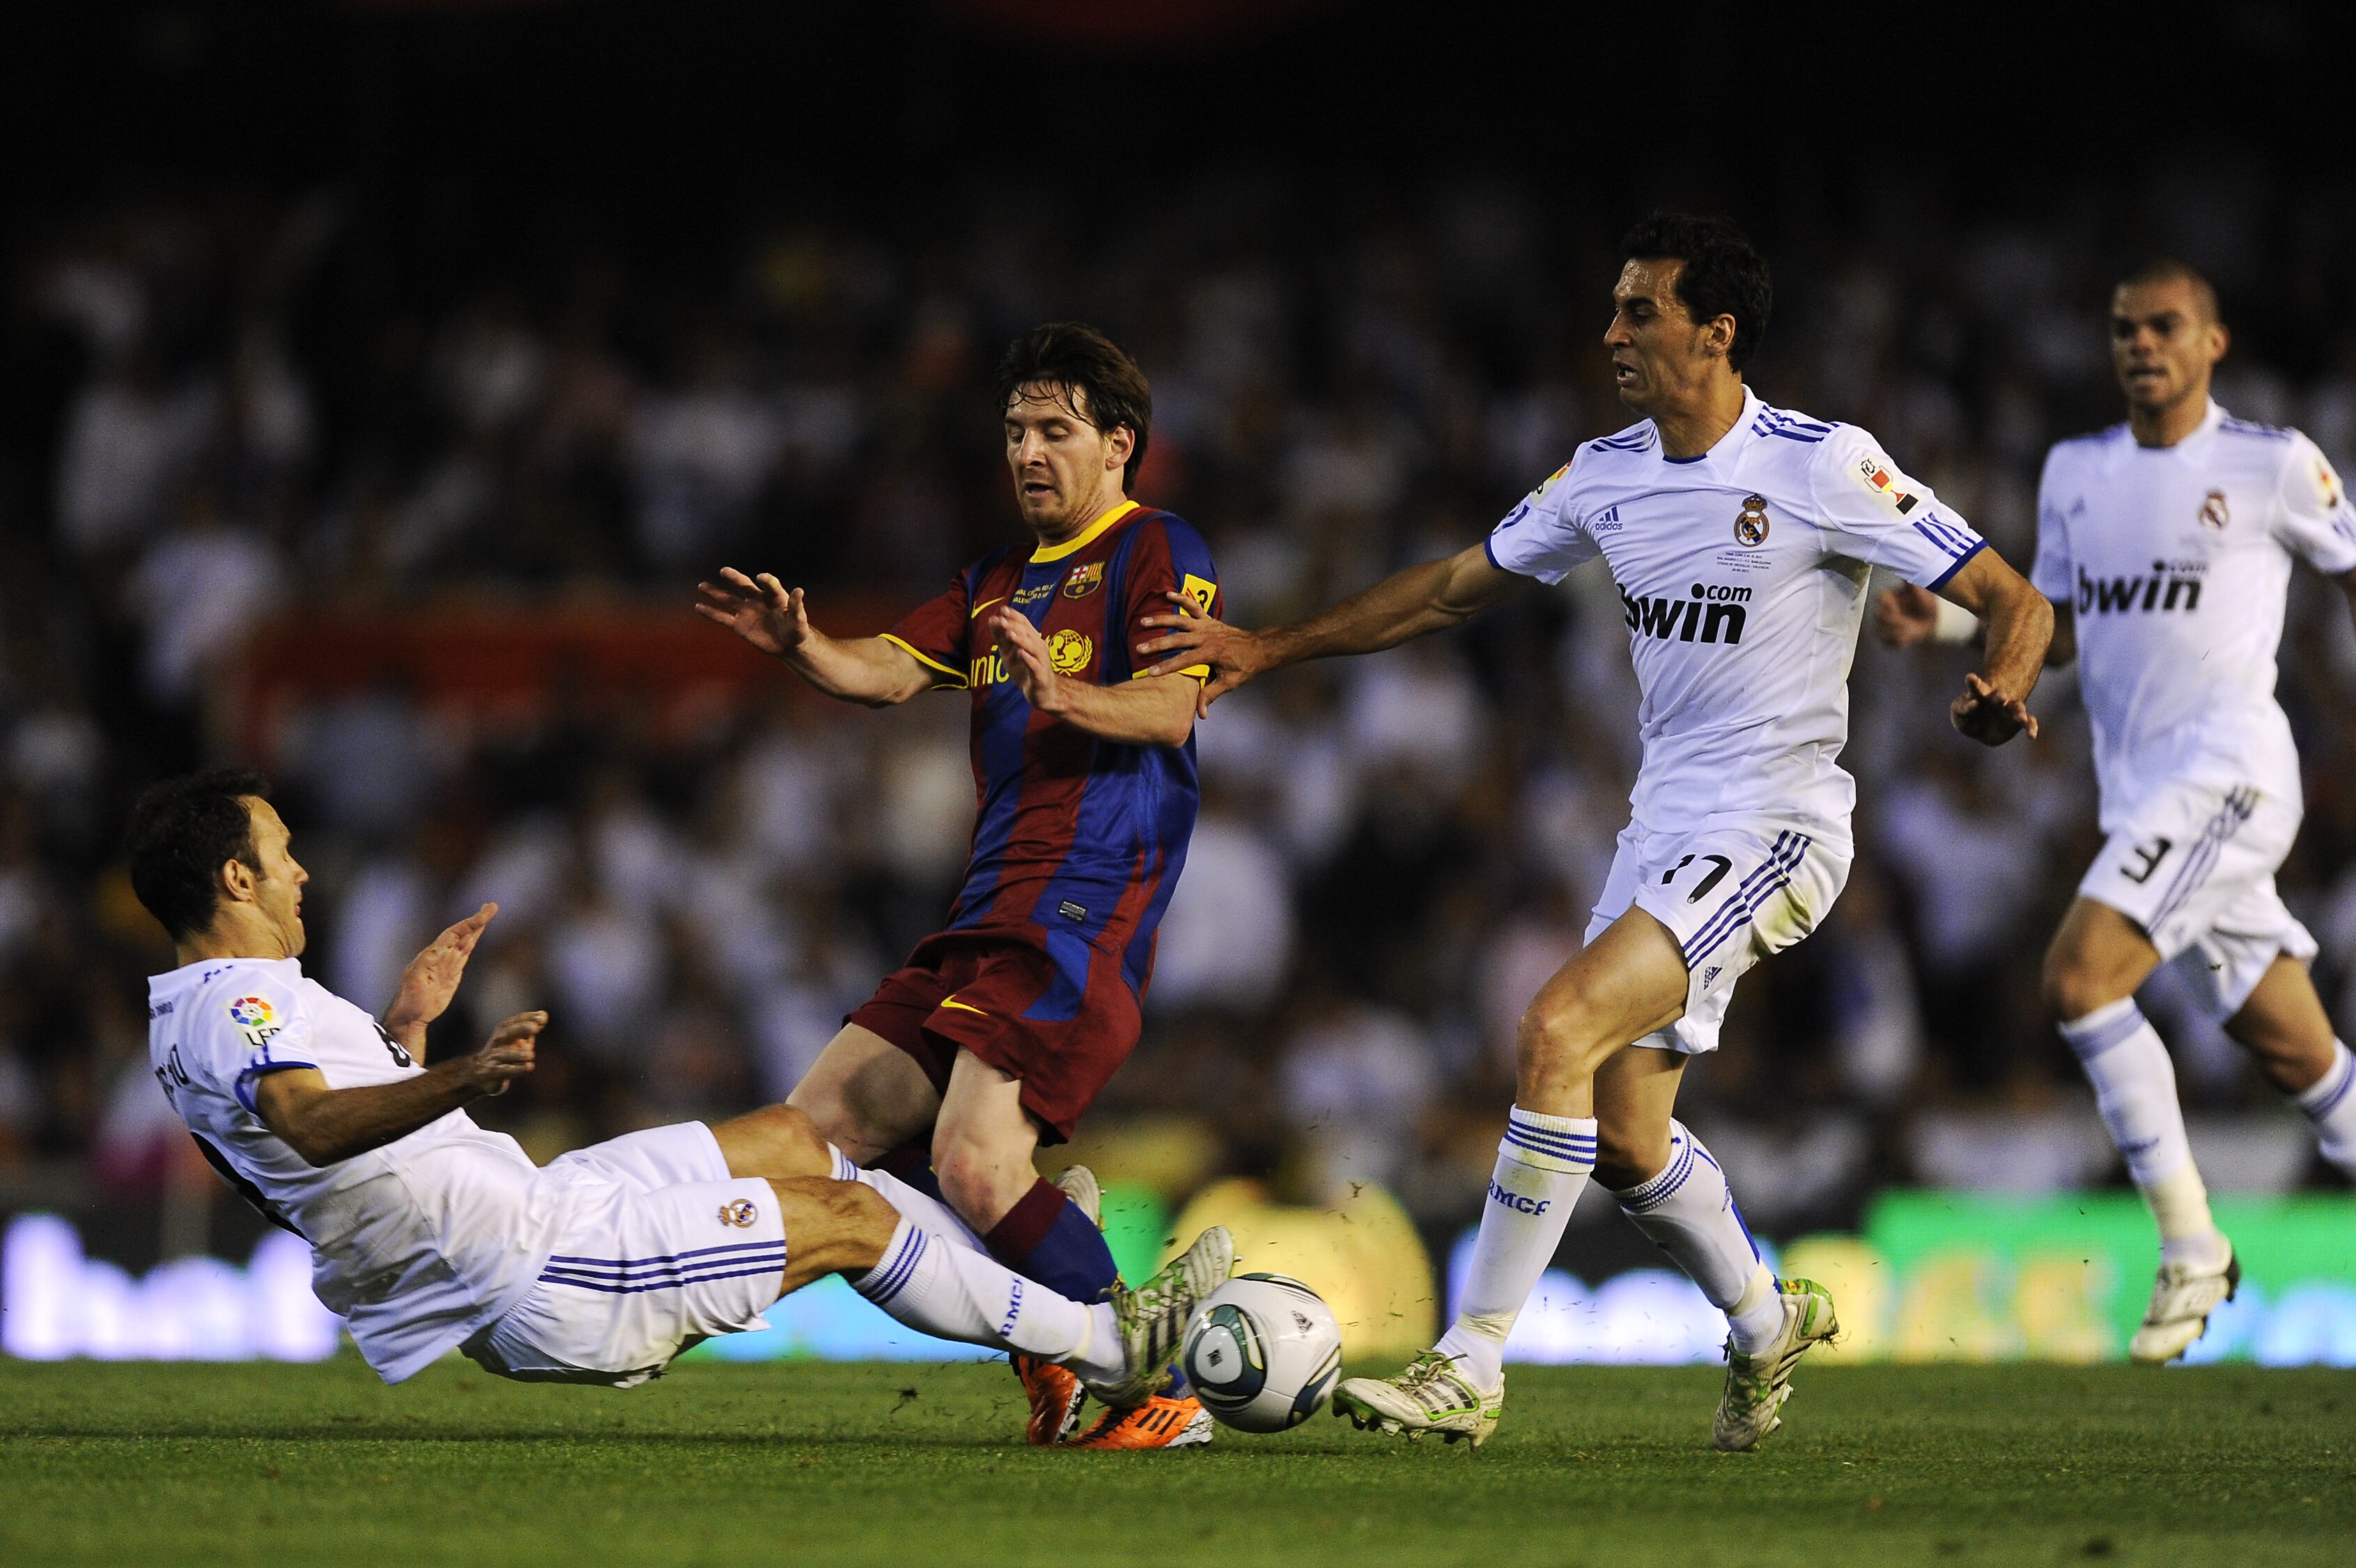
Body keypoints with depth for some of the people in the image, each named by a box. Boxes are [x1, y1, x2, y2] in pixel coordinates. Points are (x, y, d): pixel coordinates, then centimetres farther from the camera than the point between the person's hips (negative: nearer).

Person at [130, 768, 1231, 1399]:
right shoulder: (237, 1011, -22)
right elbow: (312, 1122, -45)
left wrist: (403, 1027, 18)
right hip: (548, 1283, -11)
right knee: (847, 1215, 0)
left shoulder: (191, 1022, 10)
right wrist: (460, 1079, -59)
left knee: (789, 1136, 20)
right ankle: (1107, 1348, 14)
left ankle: (1012, 1270, 33)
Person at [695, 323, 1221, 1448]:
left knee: (973, 1166, -24)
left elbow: (1172, 710, -16)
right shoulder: (995, 582, 25)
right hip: (985, 920, 9)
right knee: (813, 1130, 3)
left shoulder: (1158, 554, 0)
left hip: (1084, 915, -9)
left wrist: (1066, 695, -36)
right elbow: (891, 671, 11)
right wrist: (798, 647, -10)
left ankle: (1157, 1394, -12)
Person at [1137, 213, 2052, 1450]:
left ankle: (1470, 1368, -18)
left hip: (1771, 831, -7)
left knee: (1555, 1034, -22)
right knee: (1624, 1139, 9)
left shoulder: (1824, 468, -13)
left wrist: (2001, 689, -33)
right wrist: (1272, 648, 16)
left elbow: (2013, 601, -11)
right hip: (1662, 827, 7)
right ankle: (1764, 1325, 37)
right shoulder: (1609, 473, 7)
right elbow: (1459, 586, 19)